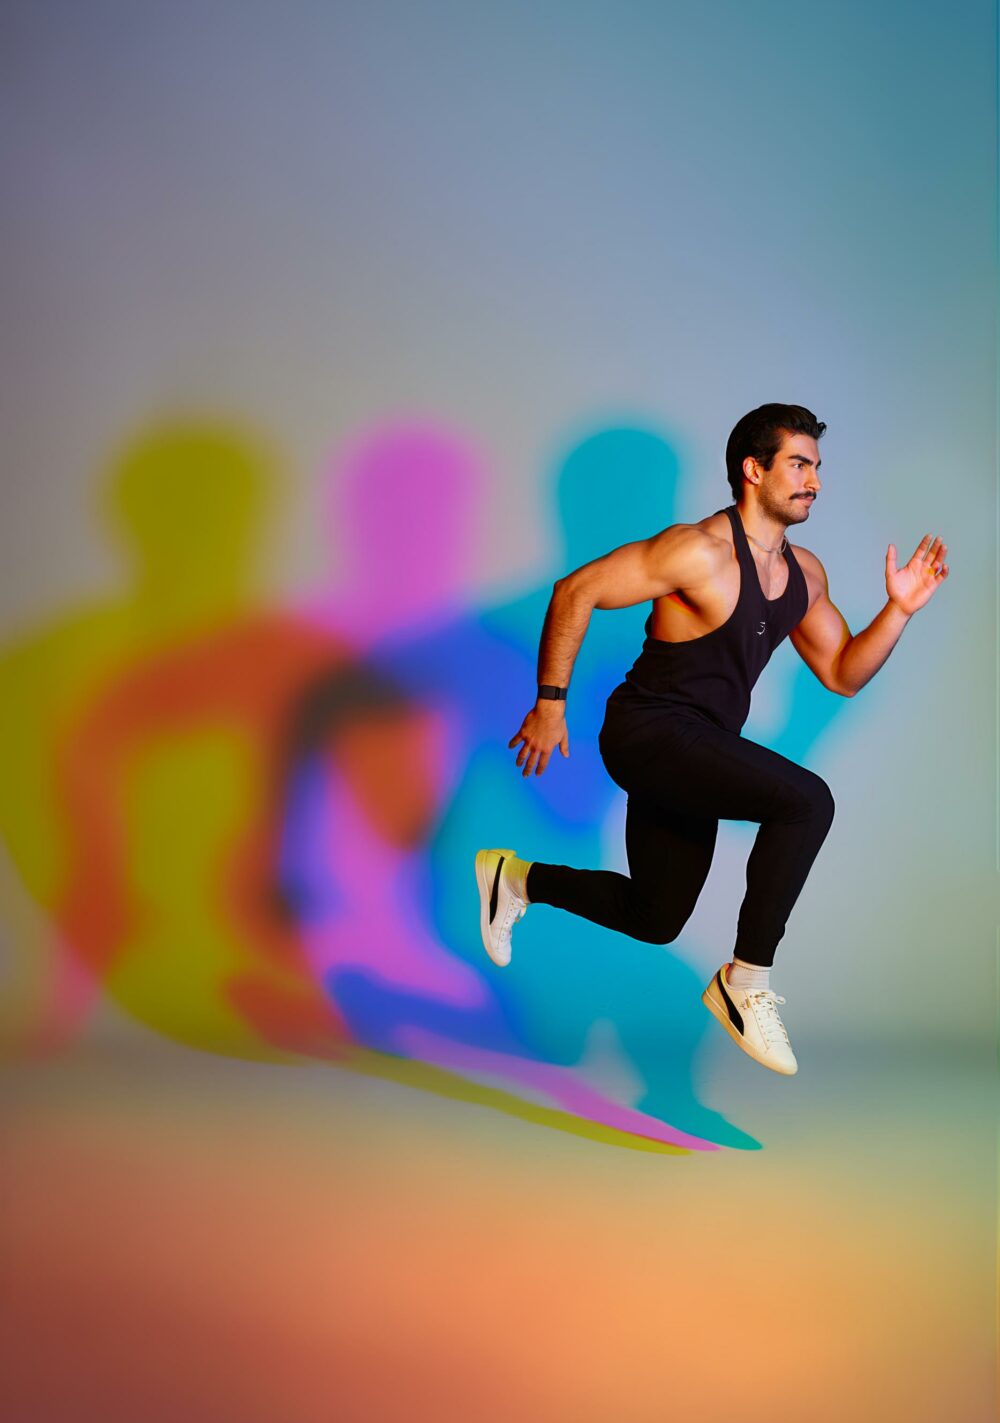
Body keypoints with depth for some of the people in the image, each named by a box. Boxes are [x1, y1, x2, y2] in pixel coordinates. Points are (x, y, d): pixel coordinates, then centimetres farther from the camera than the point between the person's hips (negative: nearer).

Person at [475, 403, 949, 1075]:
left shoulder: (804, 573, 7)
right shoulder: (702, 551, -19)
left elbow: (843, 674, 13)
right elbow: (576, 592, -17)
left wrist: (898, 611, -2)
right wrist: (551, 702, -16)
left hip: (697, 752, 9)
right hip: (649, 731, -9)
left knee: (654, 921, 19)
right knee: (807, 800, -27)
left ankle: (516, 879, 37)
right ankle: (747, 983, -15)